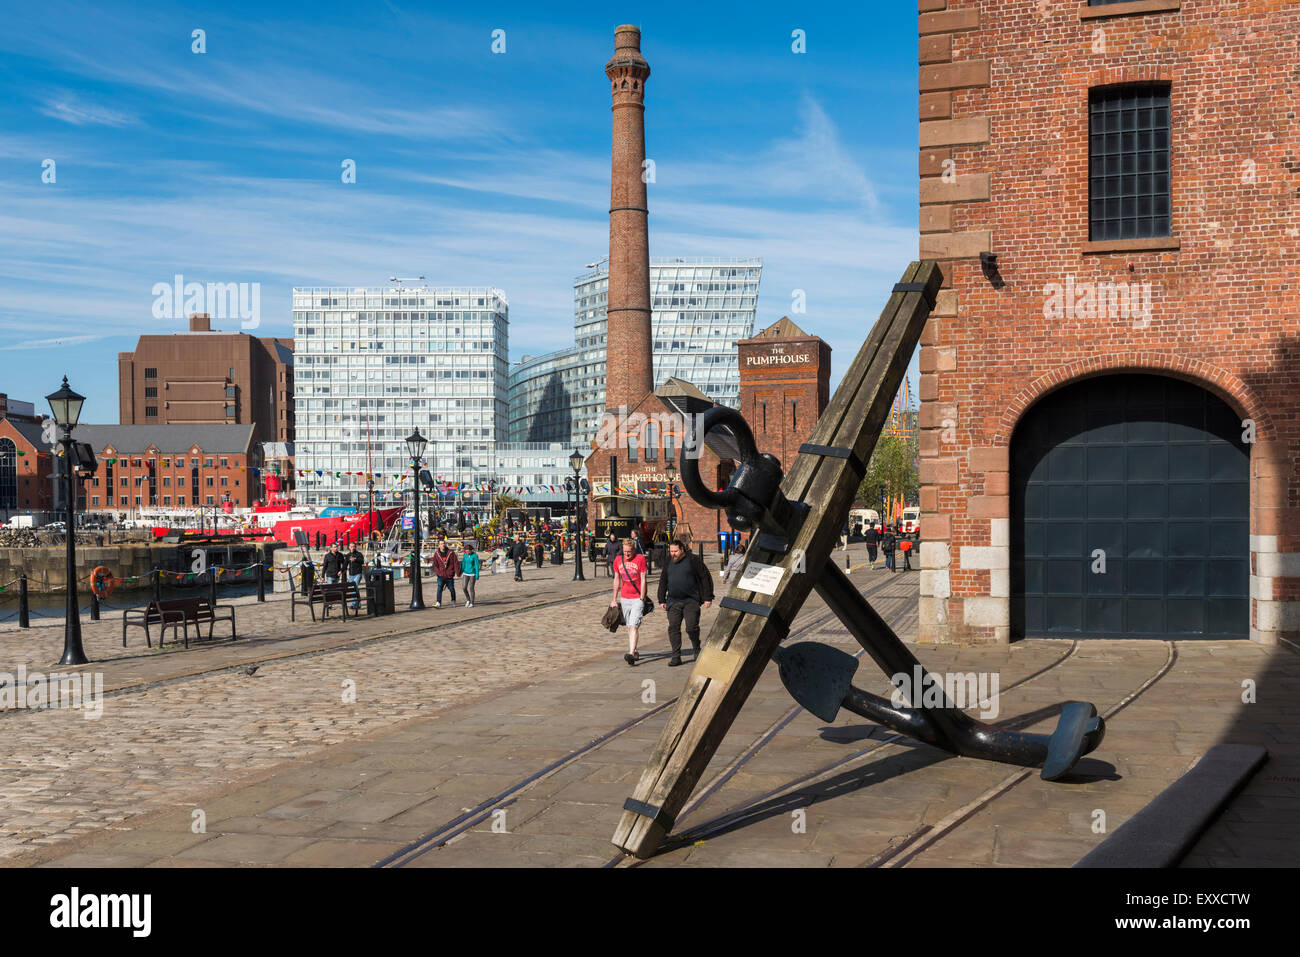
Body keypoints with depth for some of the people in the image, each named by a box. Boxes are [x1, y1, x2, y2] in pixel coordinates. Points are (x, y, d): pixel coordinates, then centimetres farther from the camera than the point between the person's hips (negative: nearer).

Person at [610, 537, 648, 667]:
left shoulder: (640, 559, -6)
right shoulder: (618, 560, 7)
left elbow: (643, 579, -7)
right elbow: (616, 580, 14)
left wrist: (642, 598, -11)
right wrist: (614, 599, 14)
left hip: (637, 598, -5)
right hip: (624, 598, 5)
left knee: (633, 626, -15)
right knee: (629, 627, 11)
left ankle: (631, 654, -23)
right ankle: (634, 652, 23)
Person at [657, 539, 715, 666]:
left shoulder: (693, 560, -4)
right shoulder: (668, 562, 10)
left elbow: (706, 578, -2)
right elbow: (663, 581, 19)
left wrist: (708, 597, -6)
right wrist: (662, 600, 14)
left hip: (691, 601, -4)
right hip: (673, 601, 4)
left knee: (692, 627, -8)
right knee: (673, 628, -2)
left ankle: (697, 651, 17)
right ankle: (676, 657, 3)